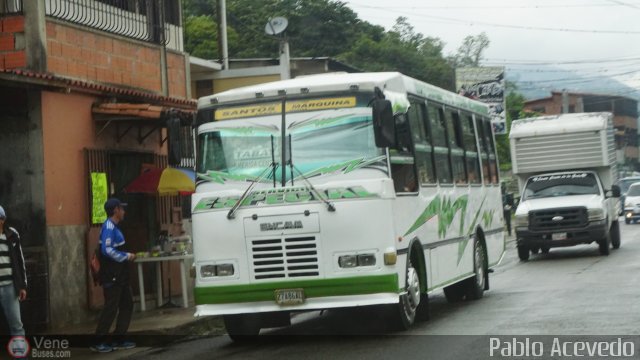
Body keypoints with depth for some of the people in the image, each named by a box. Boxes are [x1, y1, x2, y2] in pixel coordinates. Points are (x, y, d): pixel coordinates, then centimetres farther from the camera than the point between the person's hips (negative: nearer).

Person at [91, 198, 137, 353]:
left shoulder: (114, 227, 15)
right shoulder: (109, 227, -17)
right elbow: (107, 250, -26)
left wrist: (127, 255, 6)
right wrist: (126, 256, -17)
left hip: (119, 275, 10)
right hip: (112, 276, -10)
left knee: (127, 305, 12)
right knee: (110, 308, -7)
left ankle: (119, 340, 17)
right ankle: (98, 342, -1)